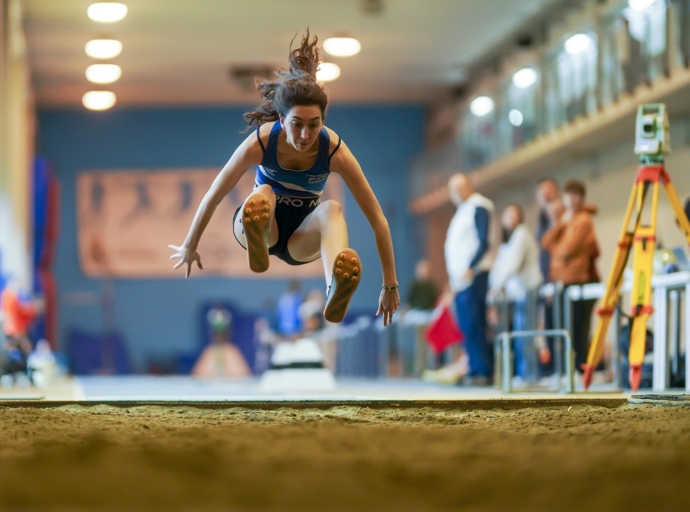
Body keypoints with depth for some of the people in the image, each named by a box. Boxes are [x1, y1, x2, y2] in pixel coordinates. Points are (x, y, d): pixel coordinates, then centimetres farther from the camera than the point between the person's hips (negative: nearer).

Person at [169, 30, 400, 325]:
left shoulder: (334, 150, -26)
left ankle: (336, 290, -69)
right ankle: (256, 243, -69)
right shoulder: (260, 142, -27)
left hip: (302, 237, -1)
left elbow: (376, 218, -22)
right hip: (263, 224, 1)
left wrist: (390, 286, -21)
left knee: (331, 209, -37)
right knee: (263, 195, -34)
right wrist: (189, 248, -1)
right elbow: (212, 197, -13)